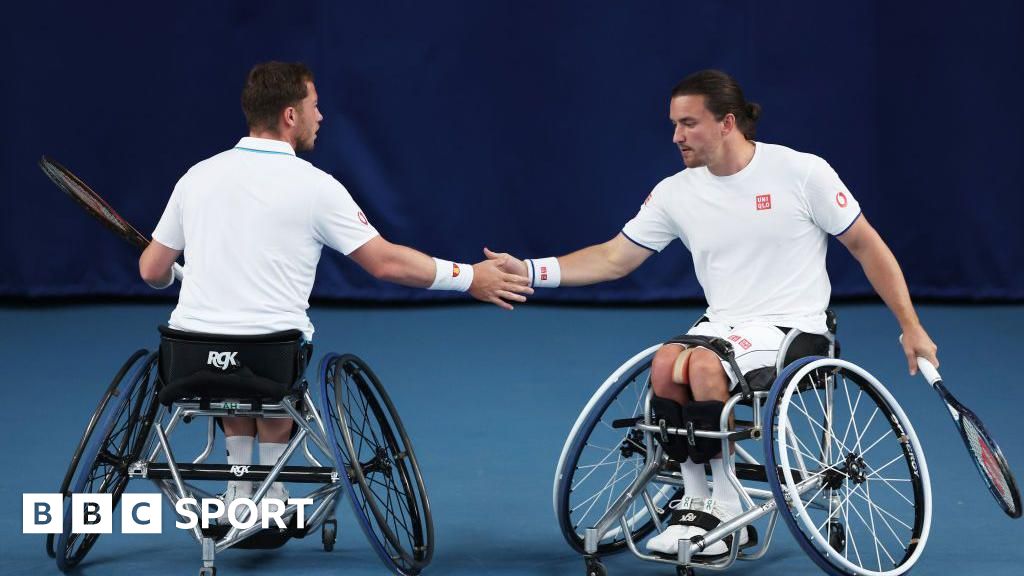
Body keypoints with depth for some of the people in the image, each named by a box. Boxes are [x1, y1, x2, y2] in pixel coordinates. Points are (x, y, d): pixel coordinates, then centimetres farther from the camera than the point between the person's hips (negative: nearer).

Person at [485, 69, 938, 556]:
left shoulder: (802, 172, -7)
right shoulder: (676, 193, 4)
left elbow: (867, 246, 0)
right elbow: (613, 259, 8)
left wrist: (911, 329, -2)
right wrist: (528, 270, -4)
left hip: (793, 327, -4)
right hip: (722, 324, 4)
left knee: (704, 365, -32)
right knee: (666, 364, -28)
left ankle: (726, 512, -19)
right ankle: (697, 503, -17)